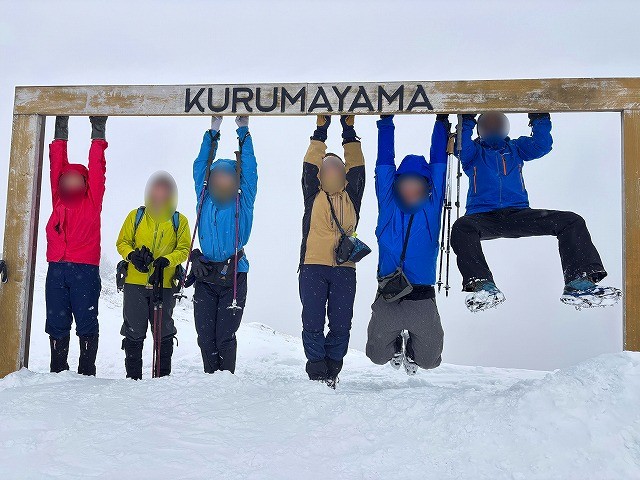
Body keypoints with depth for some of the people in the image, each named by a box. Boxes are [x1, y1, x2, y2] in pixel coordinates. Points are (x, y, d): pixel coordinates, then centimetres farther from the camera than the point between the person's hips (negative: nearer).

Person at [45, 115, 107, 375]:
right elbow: (57, 164, 17)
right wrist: (60, 133, 18)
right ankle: (58, 371, 15)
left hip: (85, 269, -4)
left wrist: (98, 134, 8)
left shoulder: (92, 199, 7)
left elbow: (97, 168, 5)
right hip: (57, 268, 4)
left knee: (86, 322, -1)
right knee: (56, 323, 6)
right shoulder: (59, 198, 16)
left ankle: (87, 372, 5)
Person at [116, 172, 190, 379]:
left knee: (163, 332, 5)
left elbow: (184, 249, 3)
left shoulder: (179, 221, 7)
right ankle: (133, 375, 16)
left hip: (165, 284, 0)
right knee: (134, 332, 4)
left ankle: (164, 375, 16)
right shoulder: (136, 216, 8)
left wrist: (167, 260, -16)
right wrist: (132, 255, -12)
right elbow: (122, 242, 10)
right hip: (135, 283, 1)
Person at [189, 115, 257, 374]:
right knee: (205, 336, 5)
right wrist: (212, 132, 14)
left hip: (234, 276, -3)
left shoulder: (243, 202, 4)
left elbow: (250, 170, 2)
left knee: (225, 335, -3)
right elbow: (200, 167, 13)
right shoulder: (205, 200, 10)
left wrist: (244, 131, 5)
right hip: (205, 276, 3)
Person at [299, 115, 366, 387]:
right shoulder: (313, 195, 11)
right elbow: (310, 165, 6)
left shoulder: (352, 196, 15)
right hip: (313, 267, -1)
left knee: (341, 325, 2)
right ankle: (317, 374, 8)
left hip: (344, 269, 1)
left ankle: (332, 372, 18)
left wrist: (349, 132, 11)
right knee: (312, 324, -3)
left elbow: (357, 167, 11)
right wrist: (320, 131, 7)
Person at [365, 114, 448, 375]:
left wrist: (442, 122, 11)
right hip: (387, 298, 0)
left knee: (429, 359, 9)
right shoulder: (387, 203, 2)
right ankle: (396, 344, 42)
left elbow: (439, 165, 7)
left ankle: (413, 349, 43)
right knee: (377, 355, 9)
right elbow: (384, 164, 6)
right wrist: (386, 123, 9)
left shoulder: (432, 205, 2)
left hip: (423, 299, 0)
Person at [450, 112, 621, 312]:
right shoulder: (474, 151, 15)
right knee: (461, 227, -39)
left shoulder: (516, 147, 23)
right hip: (483, 218, -3)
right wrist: (467, 123, -11)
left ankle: (579, 282, -26)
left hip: (518, 215, 3)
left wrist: (540, 119, 1)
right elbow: (463, 151, -9)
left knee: (572, 221, -15)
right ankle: (482, 284, -50)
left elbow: (541, 145, 6)